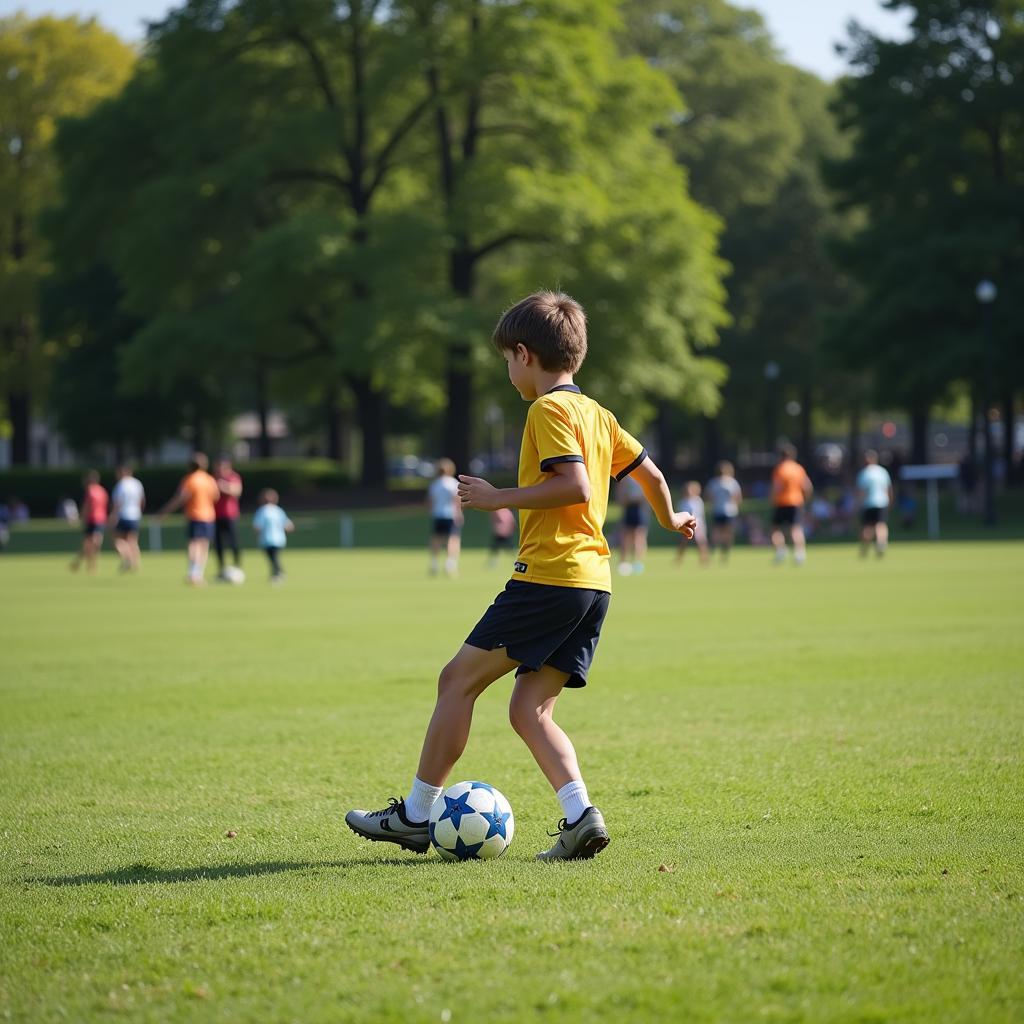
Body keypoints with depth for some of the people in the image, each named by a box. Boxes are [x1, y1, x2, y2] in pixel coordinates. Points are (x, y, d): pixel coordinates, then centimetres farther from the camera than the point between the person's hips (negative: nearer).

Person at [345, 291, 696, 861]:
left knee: (459, 680, -1)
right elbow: (650, 472, 24)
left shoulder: (549, 409, -7)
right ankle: (581, 818, -10)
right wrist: (670, 520, 43)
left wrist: (499, 498, -13)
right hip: (594, 583, 9)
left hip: (549, 575, -9)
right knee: (531, 710, 7)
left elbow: (575, 485, -20)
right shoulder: (597, 413, 18)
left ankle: (416, 816, 3)